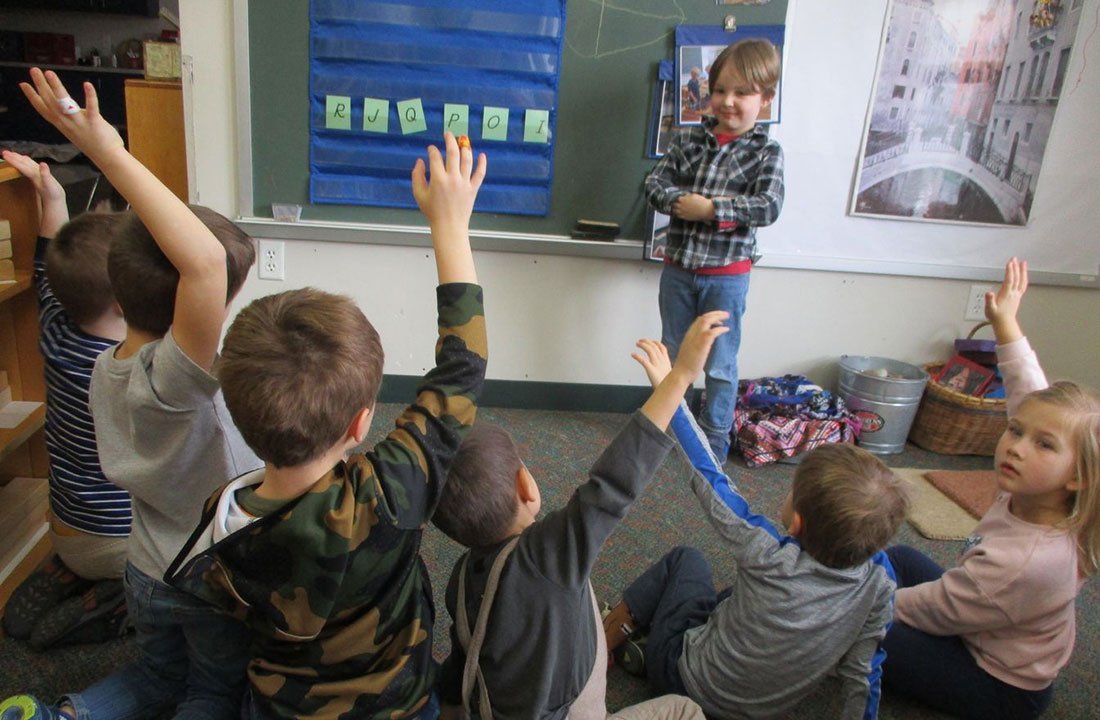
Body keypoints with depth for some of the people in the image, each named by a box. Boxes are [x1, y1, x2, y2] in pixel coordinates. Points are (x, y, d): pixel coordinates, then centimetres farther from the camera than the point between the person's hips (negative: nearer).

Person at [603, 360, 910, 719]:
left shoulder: (768, 557, -34)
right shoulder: (879, 584, -24)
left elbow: (708, 476, -25)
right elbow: (862, 674, -12)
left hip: (687, 680, -4)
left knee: (685, 558, 17)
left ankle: (602, 643, 24)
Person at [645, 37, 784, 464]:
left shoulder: (765, 151, -7)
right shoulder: (688, 138, 1)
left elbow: (768, 207, -19)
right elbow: (655, 184, -4)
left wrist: (708, 209, -24)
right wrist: (682, 201, -22)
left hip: (726, 276, -3)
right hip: (678, 268, 3)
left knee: (720, 364, 7)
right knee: (672, 355, 19)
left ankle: (715, 438, 24)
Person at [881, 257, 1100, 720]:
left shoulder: (1024, 563, -39)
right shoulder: (1033, 497, -18)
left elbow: (928, 610, -28)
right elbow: (1033, 399, -5)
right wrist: (1006, 324, -1)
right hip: (984, 634, 8)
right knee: (899, 559, 17)